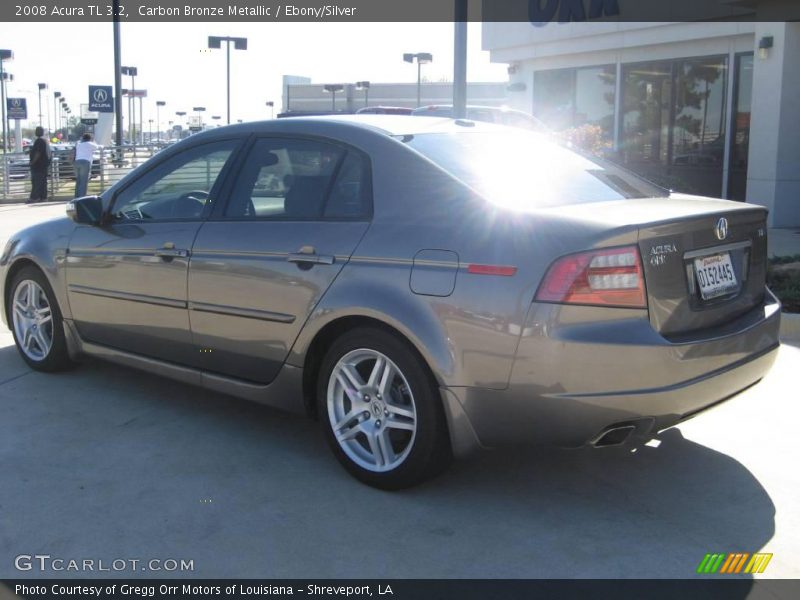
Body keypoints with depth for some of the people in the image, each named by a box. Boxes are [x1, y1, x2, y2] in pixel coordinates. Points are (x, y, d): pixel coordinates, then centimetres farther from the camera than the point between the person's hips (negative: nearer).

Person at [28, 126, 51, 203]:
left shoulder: (39, 140, -15)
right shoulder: (46, 140, 16)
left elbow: (38, 153, -22)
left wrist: (33, 161, -18)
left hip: (38, 164, -10)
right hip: (44, 163, 10)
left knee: (36, 181, -10)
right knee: (43, 181, 9)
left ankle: (34, 197, -13)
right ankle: (43, 197, 9)